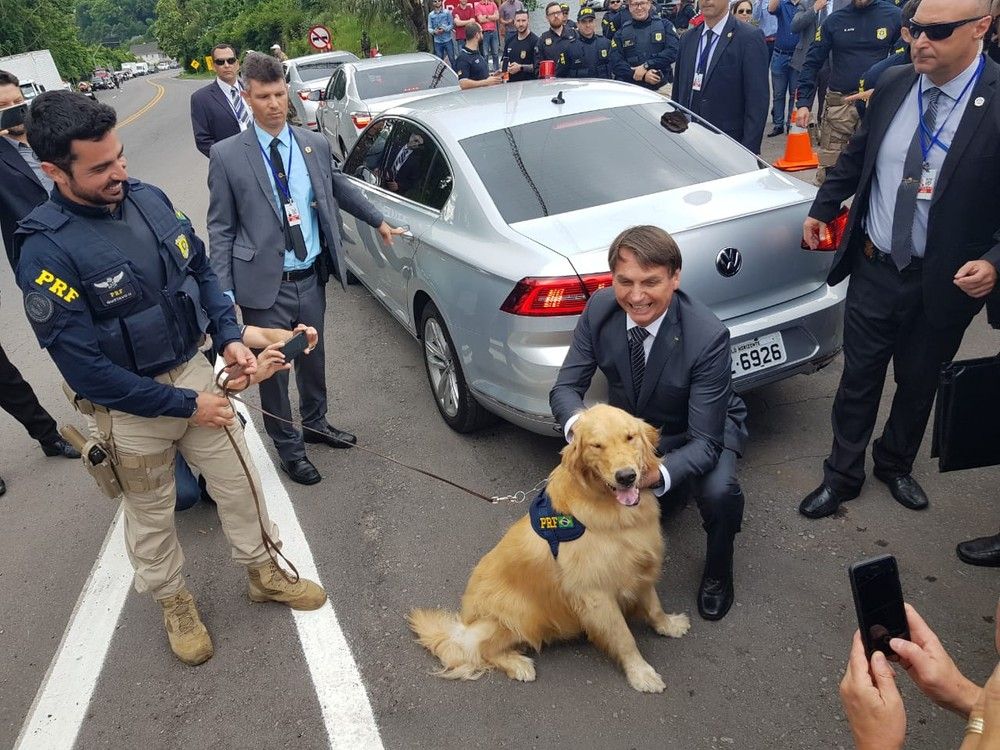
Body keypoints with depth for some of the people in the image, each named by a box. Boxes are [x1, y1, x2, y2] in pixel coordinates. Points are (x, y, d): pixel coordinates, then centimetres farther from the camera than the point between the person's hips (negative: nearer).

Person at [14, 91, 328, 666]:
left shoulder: (148, 199, -6)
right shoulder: (46, 253, -23)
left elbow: (201, 269, 8)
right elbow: (84, 368, -22)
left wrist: (229, 337, -5)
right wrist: (185, 405, -19)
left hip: (194, 370, 5)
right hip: (130, 405, -5)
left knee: (239, 480, 16)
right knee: (152, 513, 17)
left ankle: (264, 573, 39)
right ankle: (174, 601, 42)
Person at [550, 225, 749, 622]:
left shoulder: (708, 336, -33)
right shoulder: (600, 308, -21)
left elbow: (704, 441, -31)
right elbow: (566, 387, -15)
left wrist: (657, 474, -51)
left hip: (706, 427, -3)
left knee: (719, 491, -33)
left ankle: (717, 572, 2)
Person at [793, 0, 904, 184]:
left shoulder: (894, 16, 4)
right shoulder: (834, 20, 4)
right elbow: (812, 63, 4)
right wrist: (803, 103, -6)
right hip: (839, 103, 0)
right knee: (828, 167, -1)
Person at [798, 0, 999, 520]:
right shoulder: (894, 84, -3)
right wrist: (822, 208, 13)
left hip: (944, 280, -2)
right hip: (874, 267, 2)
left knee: (918, 383, 17)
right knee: (858, 378, 11)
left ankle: (895, 464, 42)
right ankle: (842, 474, 29)